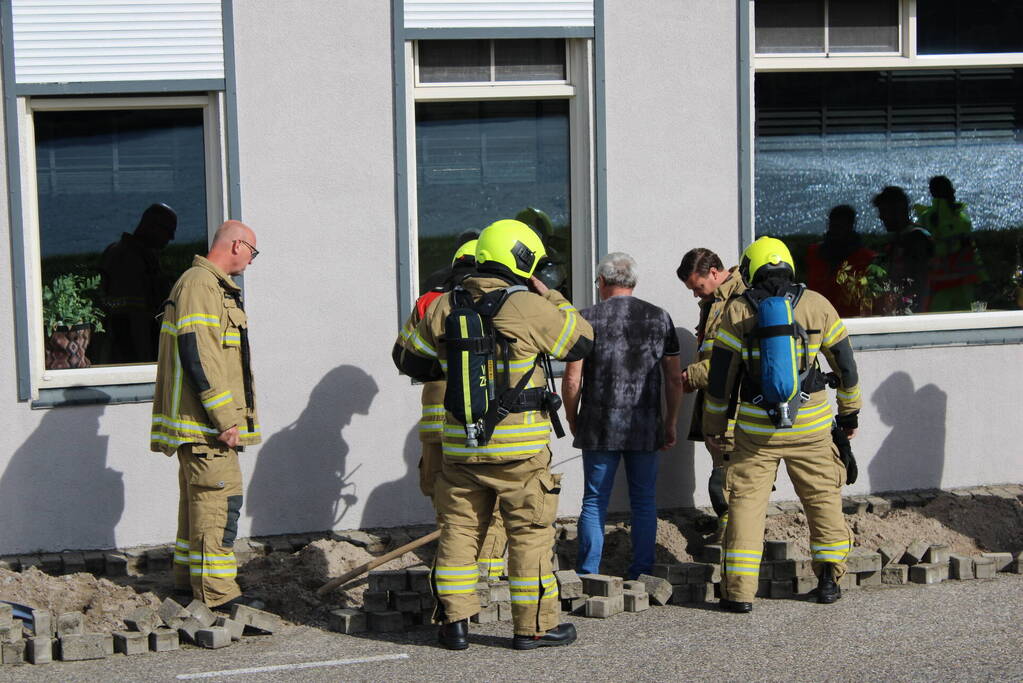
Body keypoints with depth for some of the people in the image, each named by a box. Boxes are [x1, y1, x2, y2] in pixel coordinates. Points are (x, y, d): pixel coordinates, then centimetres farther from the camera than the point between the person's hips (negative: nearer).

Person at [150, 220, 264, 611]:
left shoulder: (214, 286, 20)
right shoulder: (200, 285, -15)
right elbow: (197, 354, -23)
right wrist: (224, 418, -22)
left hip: (202, 422, 11)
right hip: (206, 420, -11)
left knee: (198, 497, 17)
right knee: (220, 497, -11)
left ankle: (188, 576, 26)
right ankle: (216, 590, -11)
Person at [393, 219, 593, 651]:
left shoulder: (443, 308, 3)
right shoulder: (529, 308, -11)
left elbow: (408, 357, 13)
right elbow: (582, 341, 3)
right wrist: (548, 295, 11)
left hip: (460, 445, 4)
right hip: (520, 447, -4)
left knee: (458, 530, 11)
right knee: (530, 533, 5)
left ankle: (454, 622, 11)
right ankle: (535, 626, 8)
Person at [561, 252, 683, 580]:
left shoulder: (588, 318, -2)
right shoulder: (659, 318, 6)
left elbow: (572, 379, -5)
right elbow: (675, 379, 6)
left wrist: (572, 420, 9)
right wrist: (670, 423, 15)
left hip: (600, 428, -2)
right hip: (646, 429, 2)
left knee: (595, 502, 4)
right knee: (644, 503, 8)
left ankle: (588, 577, 2)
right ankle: (642, 575, 7)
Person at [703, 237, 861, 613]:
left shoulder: (738, 311, -3)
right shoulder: (816, 304, 1)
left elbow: (720, 374, -2)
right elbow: (844, 362, 7)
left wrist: (713, 425, 9)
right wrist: (849, 409, 20)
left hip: (757, 427, -1)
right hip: (811, 425, 1)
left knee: (746, 500, 3)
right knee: (823, 496, 16)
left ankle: (739, 590, -2)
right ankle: (829, 579, 18)